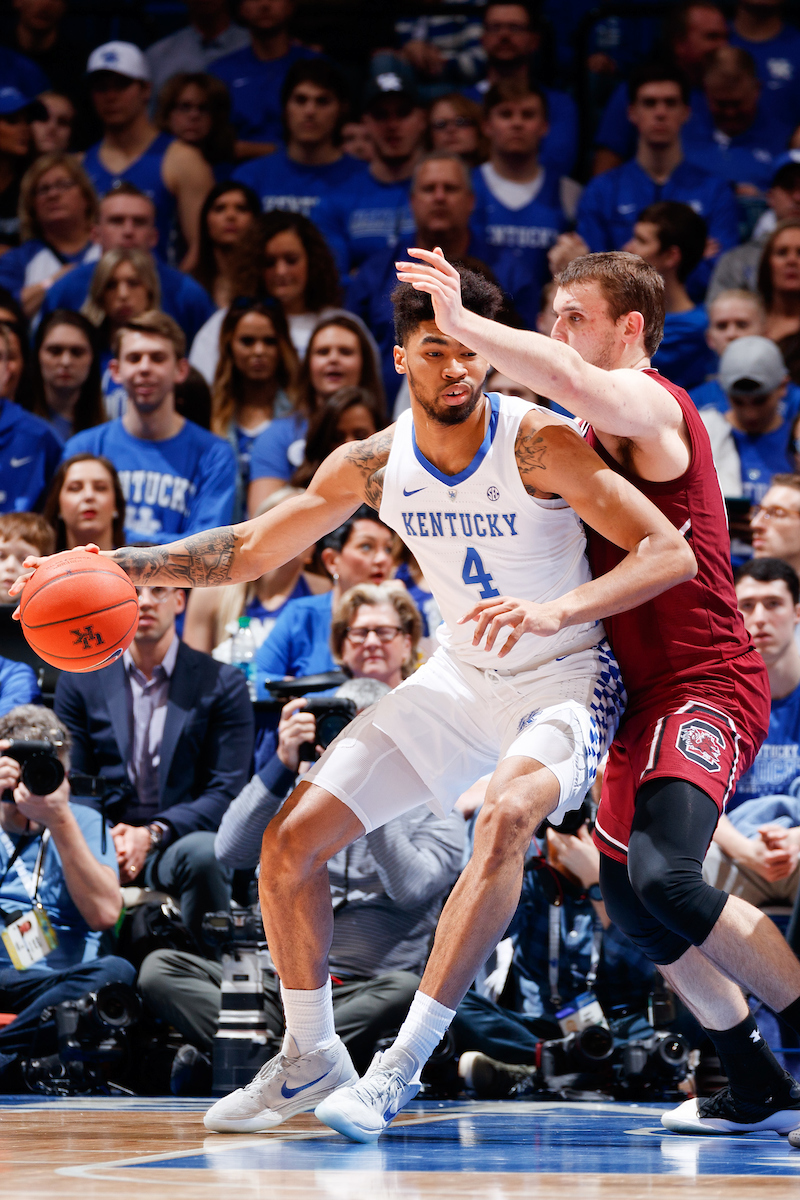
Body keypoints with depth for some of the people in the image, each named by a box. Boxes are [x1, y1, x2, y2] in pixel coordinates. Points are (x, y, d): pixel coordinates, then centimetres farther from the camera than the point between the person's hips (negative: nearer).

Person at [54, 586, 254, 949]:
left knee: (202, 853, -37)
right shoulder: (79, 682, 13)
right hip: (102, 844, 1)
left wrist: (153, 834, -16)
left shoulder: (222, 684, 6)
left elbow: (227, 792, -1)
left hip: (181, 841, -1)